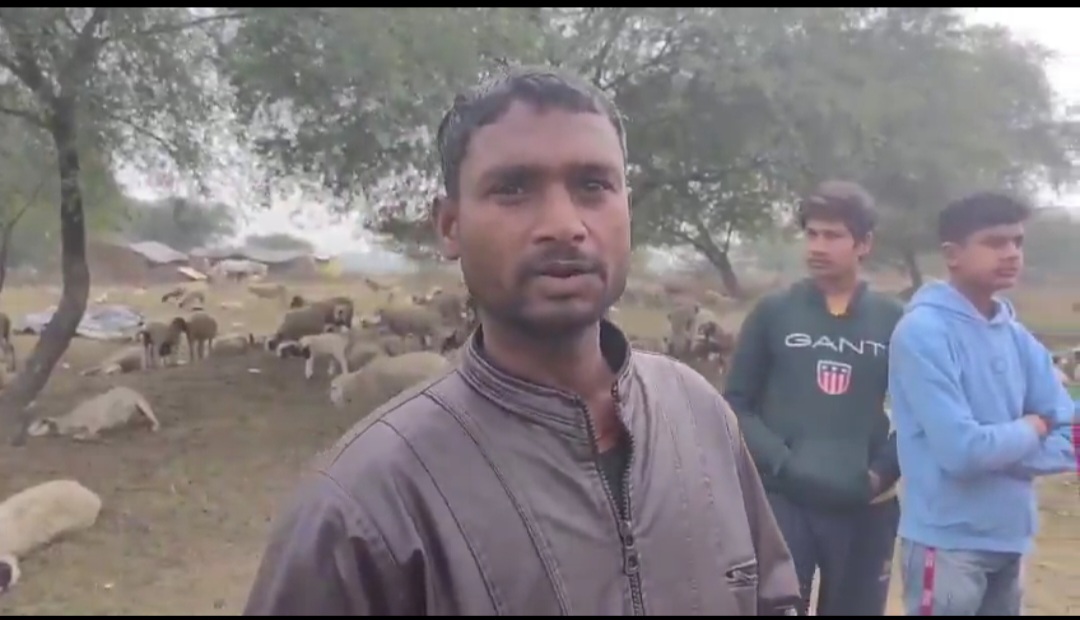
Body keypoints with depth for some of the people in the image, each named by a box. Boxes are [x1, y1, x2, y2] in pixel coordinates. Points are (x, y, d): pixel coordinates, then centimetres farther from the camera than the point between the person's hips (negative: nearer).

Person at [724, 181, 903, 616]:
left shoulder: (892, 320, 3)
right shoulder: (773, 313, 1)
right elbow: (736, 405, 2)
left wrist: (883, 471, -7)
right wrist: (780, 462, -12)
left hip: (865, 511, 2)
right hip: (783, 503, -1)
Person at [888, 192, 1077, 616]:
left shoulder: (1019, 339, 7)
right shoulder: (923, 331, -15)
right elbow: (961, 449, -23)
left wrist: (998, 449, -13)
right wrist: (1029, 431, -6)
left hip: (1009, 539, 7)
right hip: (947, 542, -7)